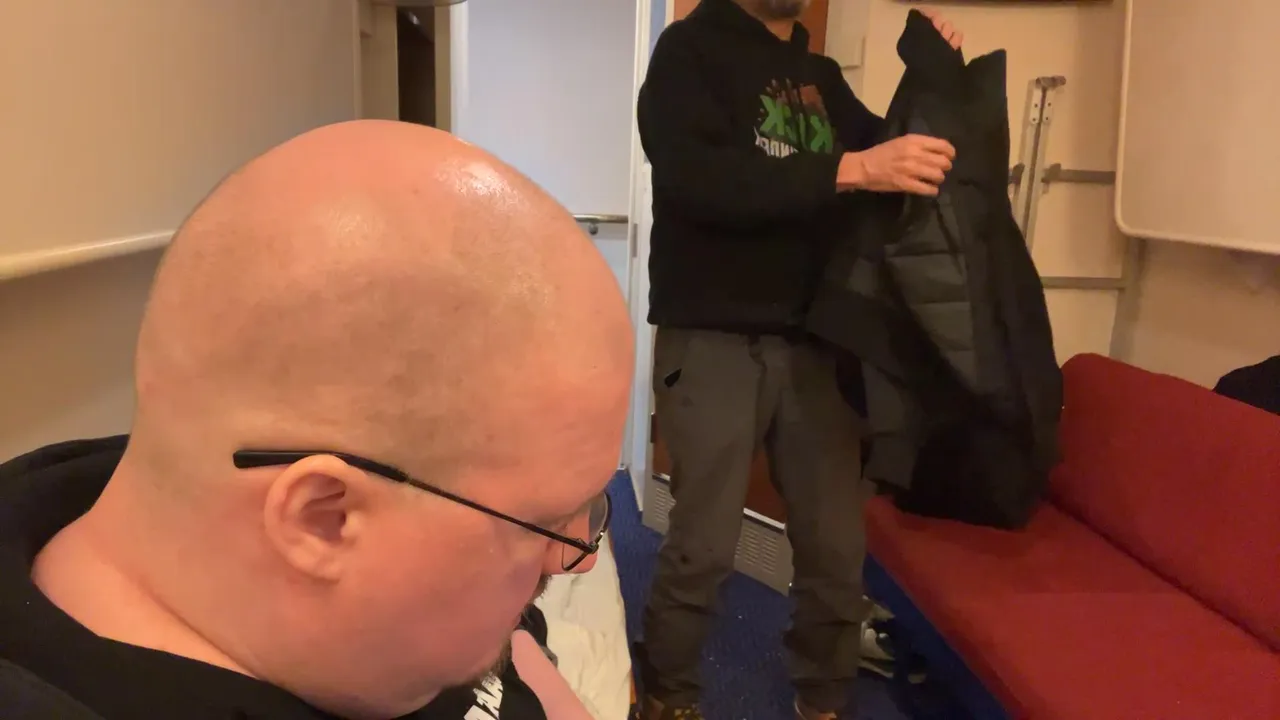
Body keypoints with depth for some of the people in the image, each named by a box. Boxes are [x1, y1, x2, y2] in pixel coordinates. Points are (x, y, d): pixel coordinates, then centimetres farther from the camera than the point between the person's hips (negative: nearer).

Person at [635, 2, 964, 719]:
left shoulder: (821, 74, 16)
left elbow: (887, 152, 25)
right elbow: (697, 180, -20)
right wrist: (852, 169, -26)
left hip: (815, 338, 6)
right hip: (714, 339, -5)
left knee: (838, 545, 9)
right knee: (702, 548, 1)